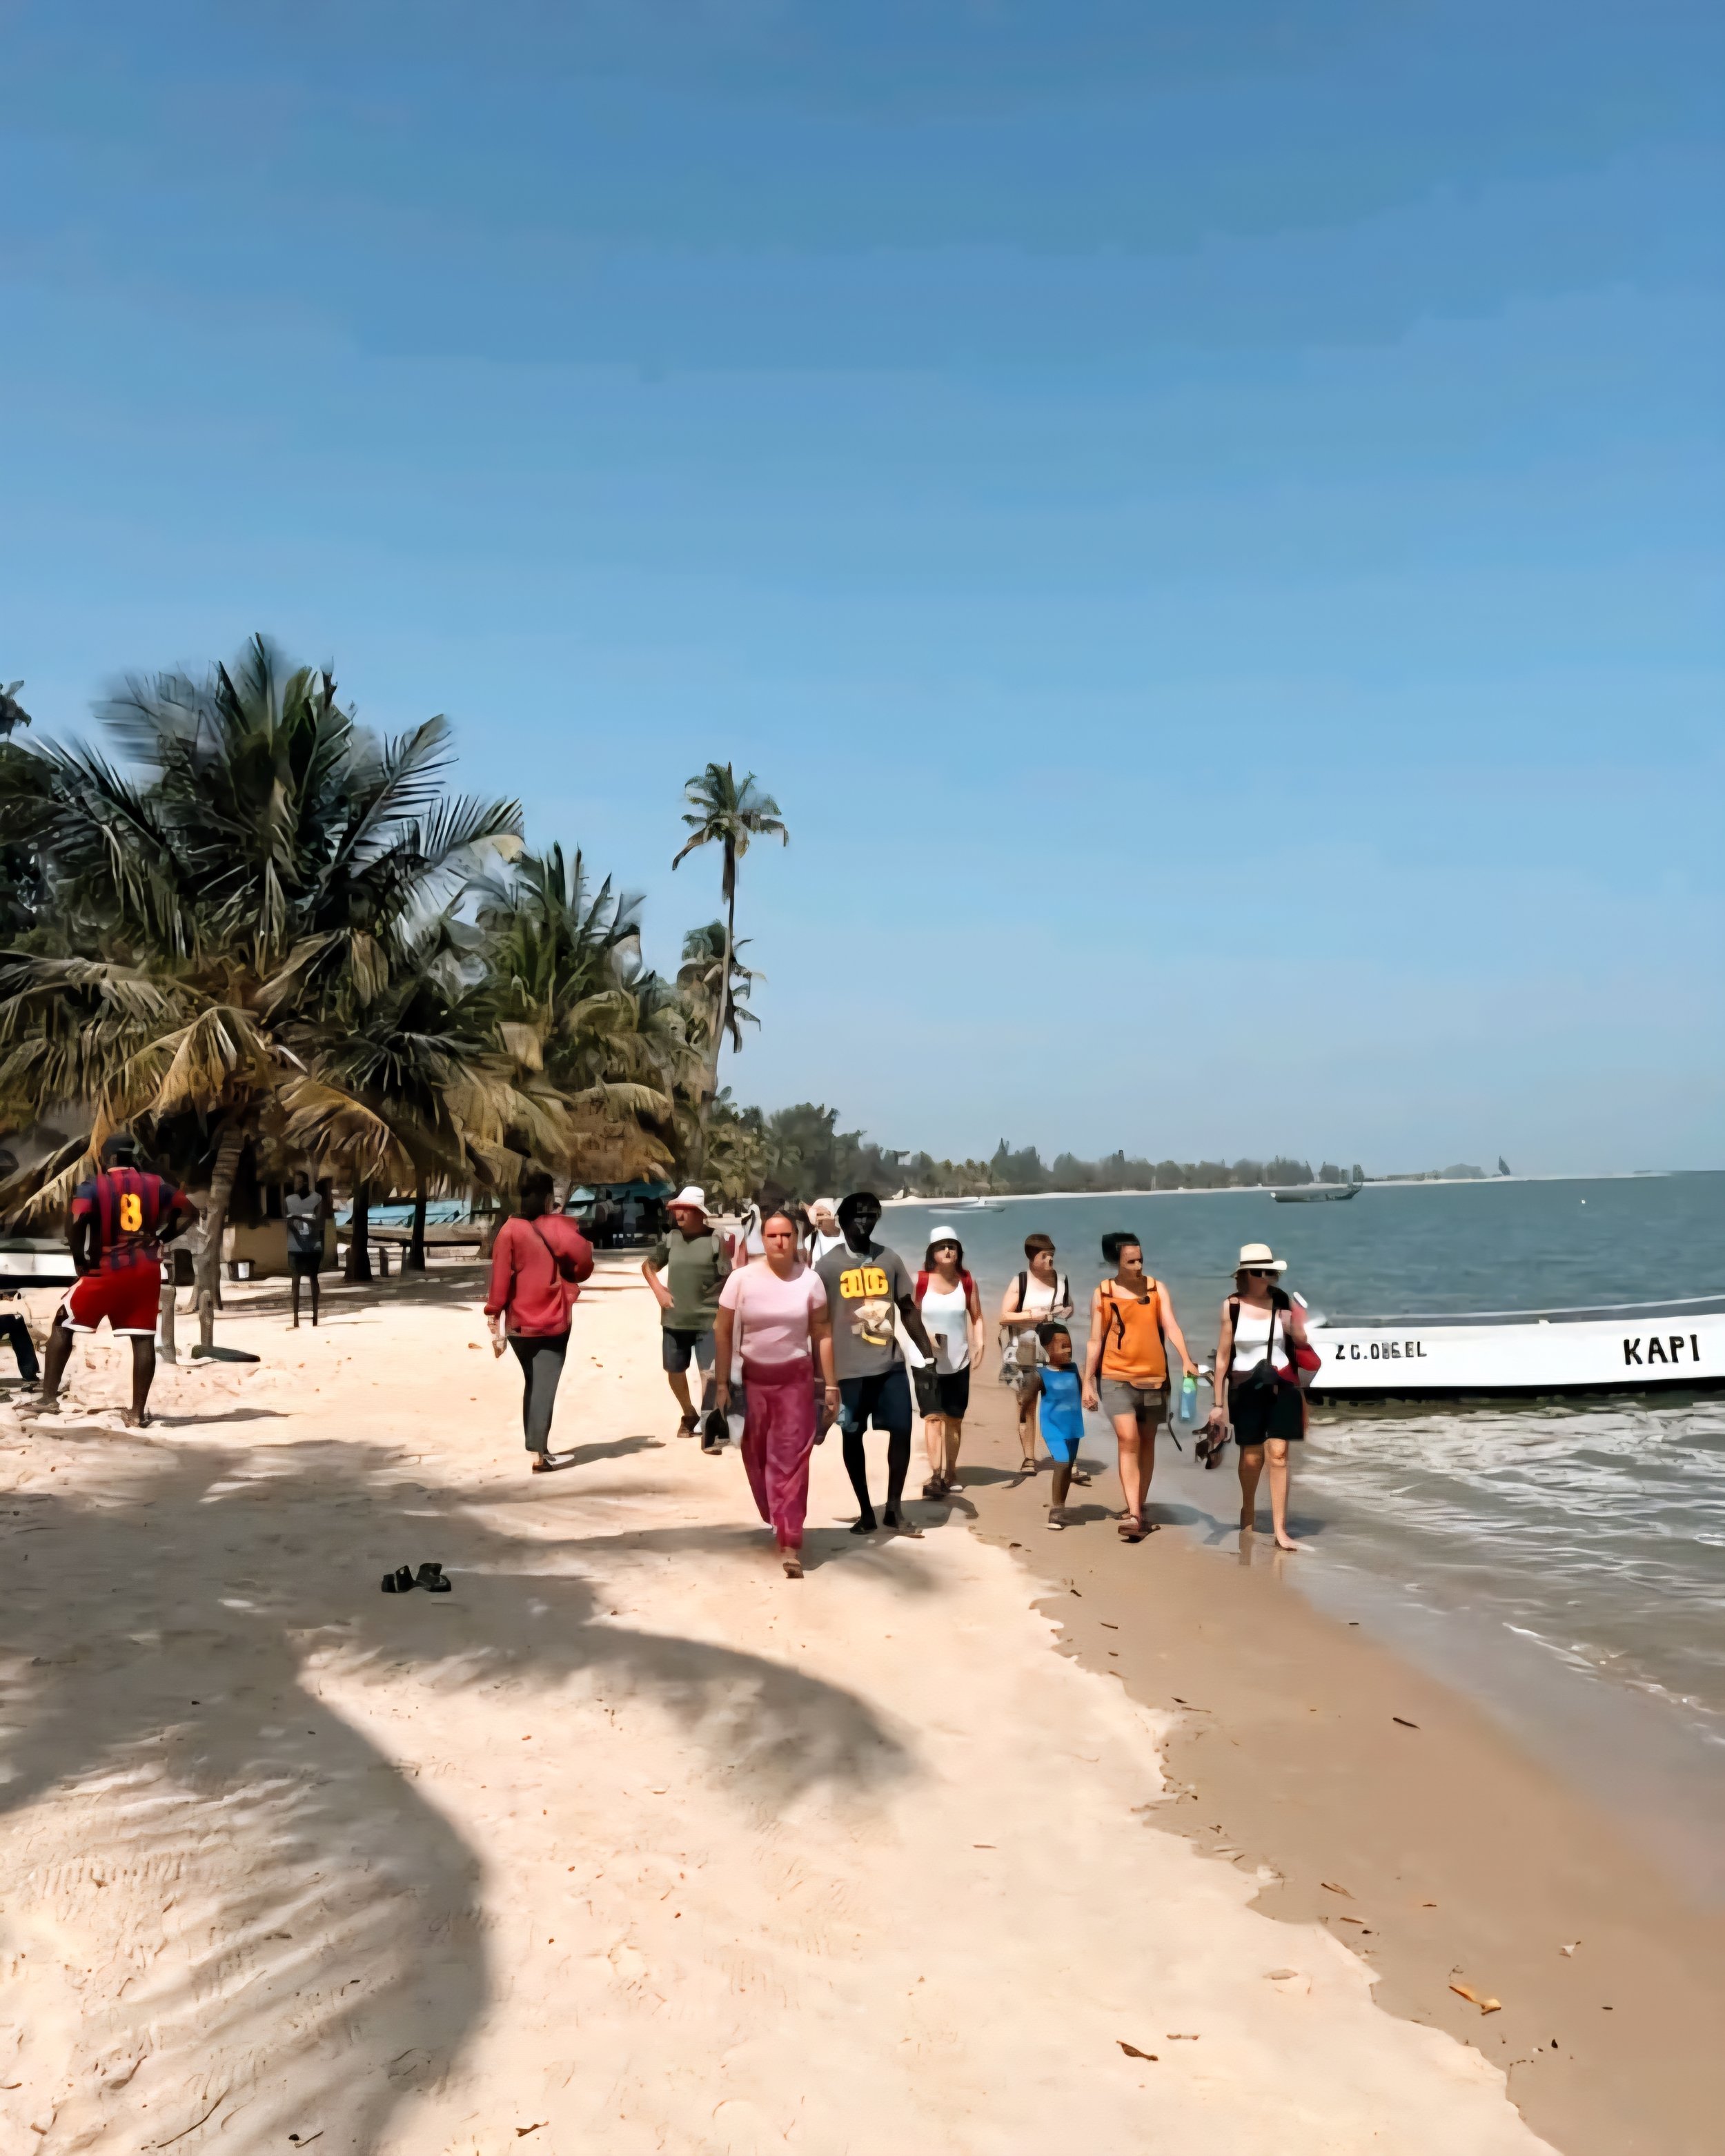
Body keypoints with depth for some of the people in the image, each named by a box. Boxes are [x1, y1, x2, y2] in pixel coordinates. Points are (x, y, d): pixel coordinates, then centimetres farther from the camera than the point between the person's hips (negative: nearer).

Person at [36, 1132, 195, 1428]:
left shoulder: (93, 1187, -5)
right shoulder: (155, 1184, 7)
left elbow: (77, 1223, -21)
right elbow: (188, 1213, 11)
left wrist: (80, 1260, -8)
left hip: (106, 1270, -3)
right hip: (147, 1271, 3)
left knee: (62, 1325, 14)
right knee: (144, 1338, 5)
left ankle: (49, 1399, 12)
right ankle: (137, 1413, 5)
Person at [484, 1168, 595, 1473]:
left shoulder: (509, 1230, -3)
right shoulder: (557, 1227, -5)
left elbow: (500, 1278, -7)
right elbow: (583, 1258, -14)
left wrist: (494, 1321, -6)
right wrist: (570, 1276, 7)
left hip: (519, 1323, 3)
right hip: (553, 1321, -3)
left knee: (531, 1383, 18)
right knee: (545, 1386, -2)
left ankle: (536, 1446, 24)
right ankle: (540, 1454, -9)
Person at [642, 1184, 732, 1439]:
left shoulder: (716, 1240, -8)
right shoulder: (670, 1239, 4)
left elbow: (728, 1279, -10)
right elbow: (648, 1267, 17)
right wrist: (659, 1291, 2)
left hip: (708, 1320, -5)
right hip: (674, 1319, 5)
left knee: (709, 1373, -11)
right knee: (674, 1370, 16)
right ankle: (689, 1414, 38)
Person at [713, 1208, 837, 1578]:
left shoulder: (810, 1280, -5)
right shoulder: (741, 1279, -7)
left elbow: (822, 1334, 0)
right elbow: (723, 1332, -2)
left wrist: (830, 1385, -1)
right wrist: (722, 1384, -4)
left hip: (795, 1378, -1)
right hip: (751, 1378, 1)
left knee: (790, 1460, -5)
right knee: (756, 1455, 10)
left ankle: (790, 1544, -6)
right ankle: (773, 1521, 31)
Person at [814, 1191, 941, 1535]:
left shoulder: (890, 1259, 5)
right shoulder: (828, 1265, -4)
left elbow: (909, 1310, 10)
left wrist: (929, 1355, 6)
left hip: (891, 1364, 3)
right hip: (849, 1369, -2)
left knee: (902, 1430, 0)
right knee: (853, 1437, 6)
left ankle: (895, 1510, 13)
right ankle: (866, 1512, 19)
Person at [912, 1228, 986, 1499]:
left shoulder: (967, 1281, 0)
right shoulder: (920, 1280, -8)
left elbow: (977, 1317, 5)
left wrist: (979, 1344, -9)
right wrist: (923, 1337, -20)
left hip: (958, 1360, 3)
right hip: (928, 1361, -3)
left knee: (954, 1418, 11)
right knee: (933, 1416, -13)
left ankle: (950, 1474, 24)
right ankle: (935, 1476, -20)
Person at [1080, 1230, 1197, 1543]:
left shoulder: (1157, 1288, 1)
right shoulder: (1102, 1294, -1)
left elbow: (1170, 1326, -9)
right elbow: (1095, 1341, 2)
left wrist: (1186, 1359, -25)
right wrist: (1088, 1382, 0)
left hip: (1153, 1376, 2)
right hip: (1116, 1377, -2)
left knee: (1147, 1443, 11)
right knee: (1128, 1441, -14)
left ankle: (1139, 1510, 24)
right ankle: (1133, 1515, -17)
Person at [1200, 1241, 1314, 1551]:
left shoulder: (1284, 1301, 0)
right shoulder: (1232, 1306, -4)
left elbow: (1304, 1345, 9)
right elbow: (1223, 1356, 0)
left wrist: (1296, 1329, -14)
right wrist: (1219, 1402, 1)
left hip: (1281, 1386, 1)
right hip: (1246, 1388, 0)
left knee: (1278, 1455, -5)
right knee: (1251, 1458, 8)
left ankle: (1280, 1530, -2)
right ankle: (1248, 1513, 34)